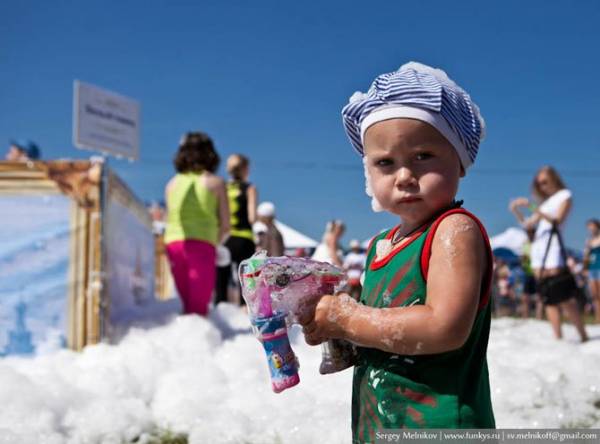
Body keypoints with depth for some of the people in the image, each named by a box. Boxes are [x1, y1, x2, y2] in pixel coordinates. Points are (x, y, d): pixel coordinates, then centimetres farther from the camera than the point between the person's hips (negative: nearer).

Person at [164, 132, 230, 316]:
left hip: (173, 243, 4)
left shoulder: (172, 184, 16)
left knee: (187, 304, 16)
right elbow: (225, 226, 4)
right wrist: (216, 242, 23)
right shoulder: (216, 182, 6)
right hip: (201, 245, -4)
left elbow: (170, 219, 15)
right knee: (198, 307, -4)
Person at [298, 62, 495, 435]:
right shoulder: (382, 244, 7)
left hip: (438, 423, -8)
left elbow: (445, 328, -28)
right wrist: (326, 325, -3)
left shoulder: (455, 230, -16)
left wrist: (346, 319, -20)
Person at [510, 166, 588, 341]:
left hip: (552, 243, -7)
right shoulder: (545, 202, 24)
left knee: (563, 297, -13)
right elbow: (527, 224, 23)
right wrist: (515, 211, 6)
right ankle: (558, 338, -3)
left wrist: (532, 207, -17)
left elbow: (557, 220, -10)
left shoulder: (564, 195, 6)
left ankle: (583, 337, -9)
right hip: (537, 246, 7)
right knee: (548, 298, -1)